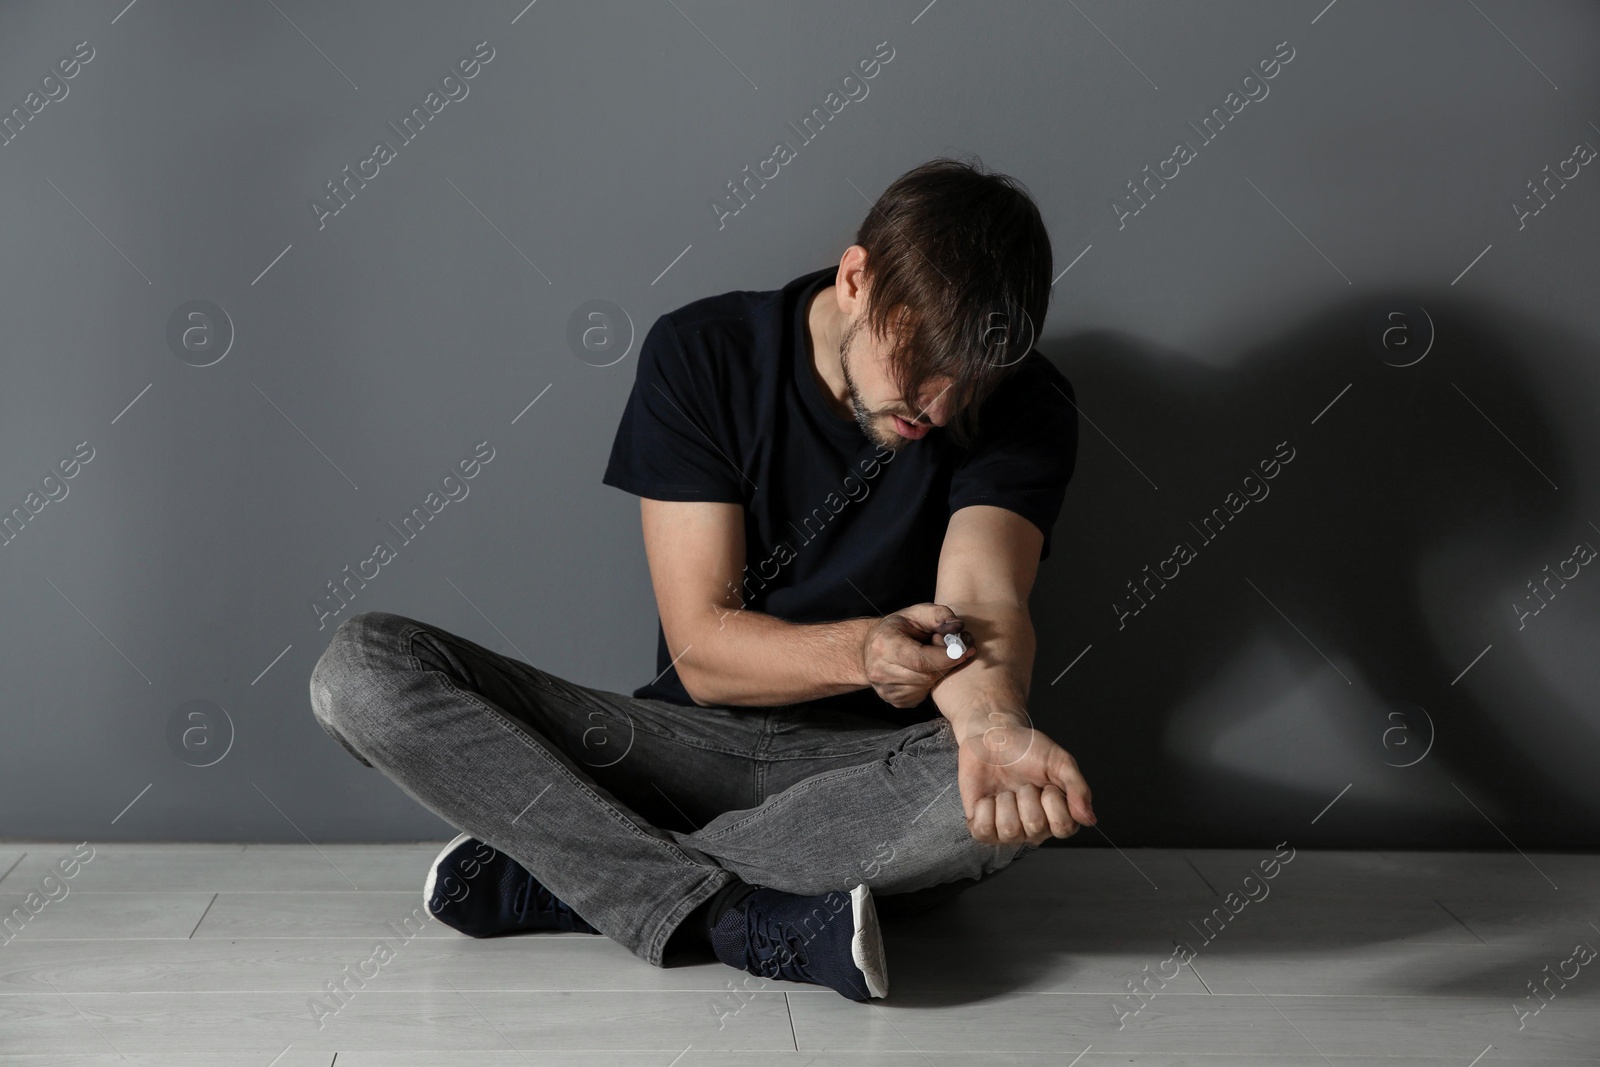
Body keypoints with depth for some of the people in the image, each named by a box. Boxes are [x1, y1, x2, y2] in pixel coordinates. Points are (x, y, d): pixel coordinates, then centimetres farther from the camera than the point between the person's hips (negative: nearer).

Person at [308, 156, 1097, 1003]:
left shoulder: (1025, 408, -6)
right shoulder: (699, 353, -7)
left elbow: (982, 607, -20)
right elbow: (701, 648, -11)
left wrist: (990, 722, -44)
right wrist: (858, 650, -31)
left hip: (868, 772, 0)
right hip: (691, 740, 1)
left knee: (1007, 804, -38)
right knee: (360, 670, -18)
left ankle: (554, 878, -24)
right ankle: (738, 920, -31)